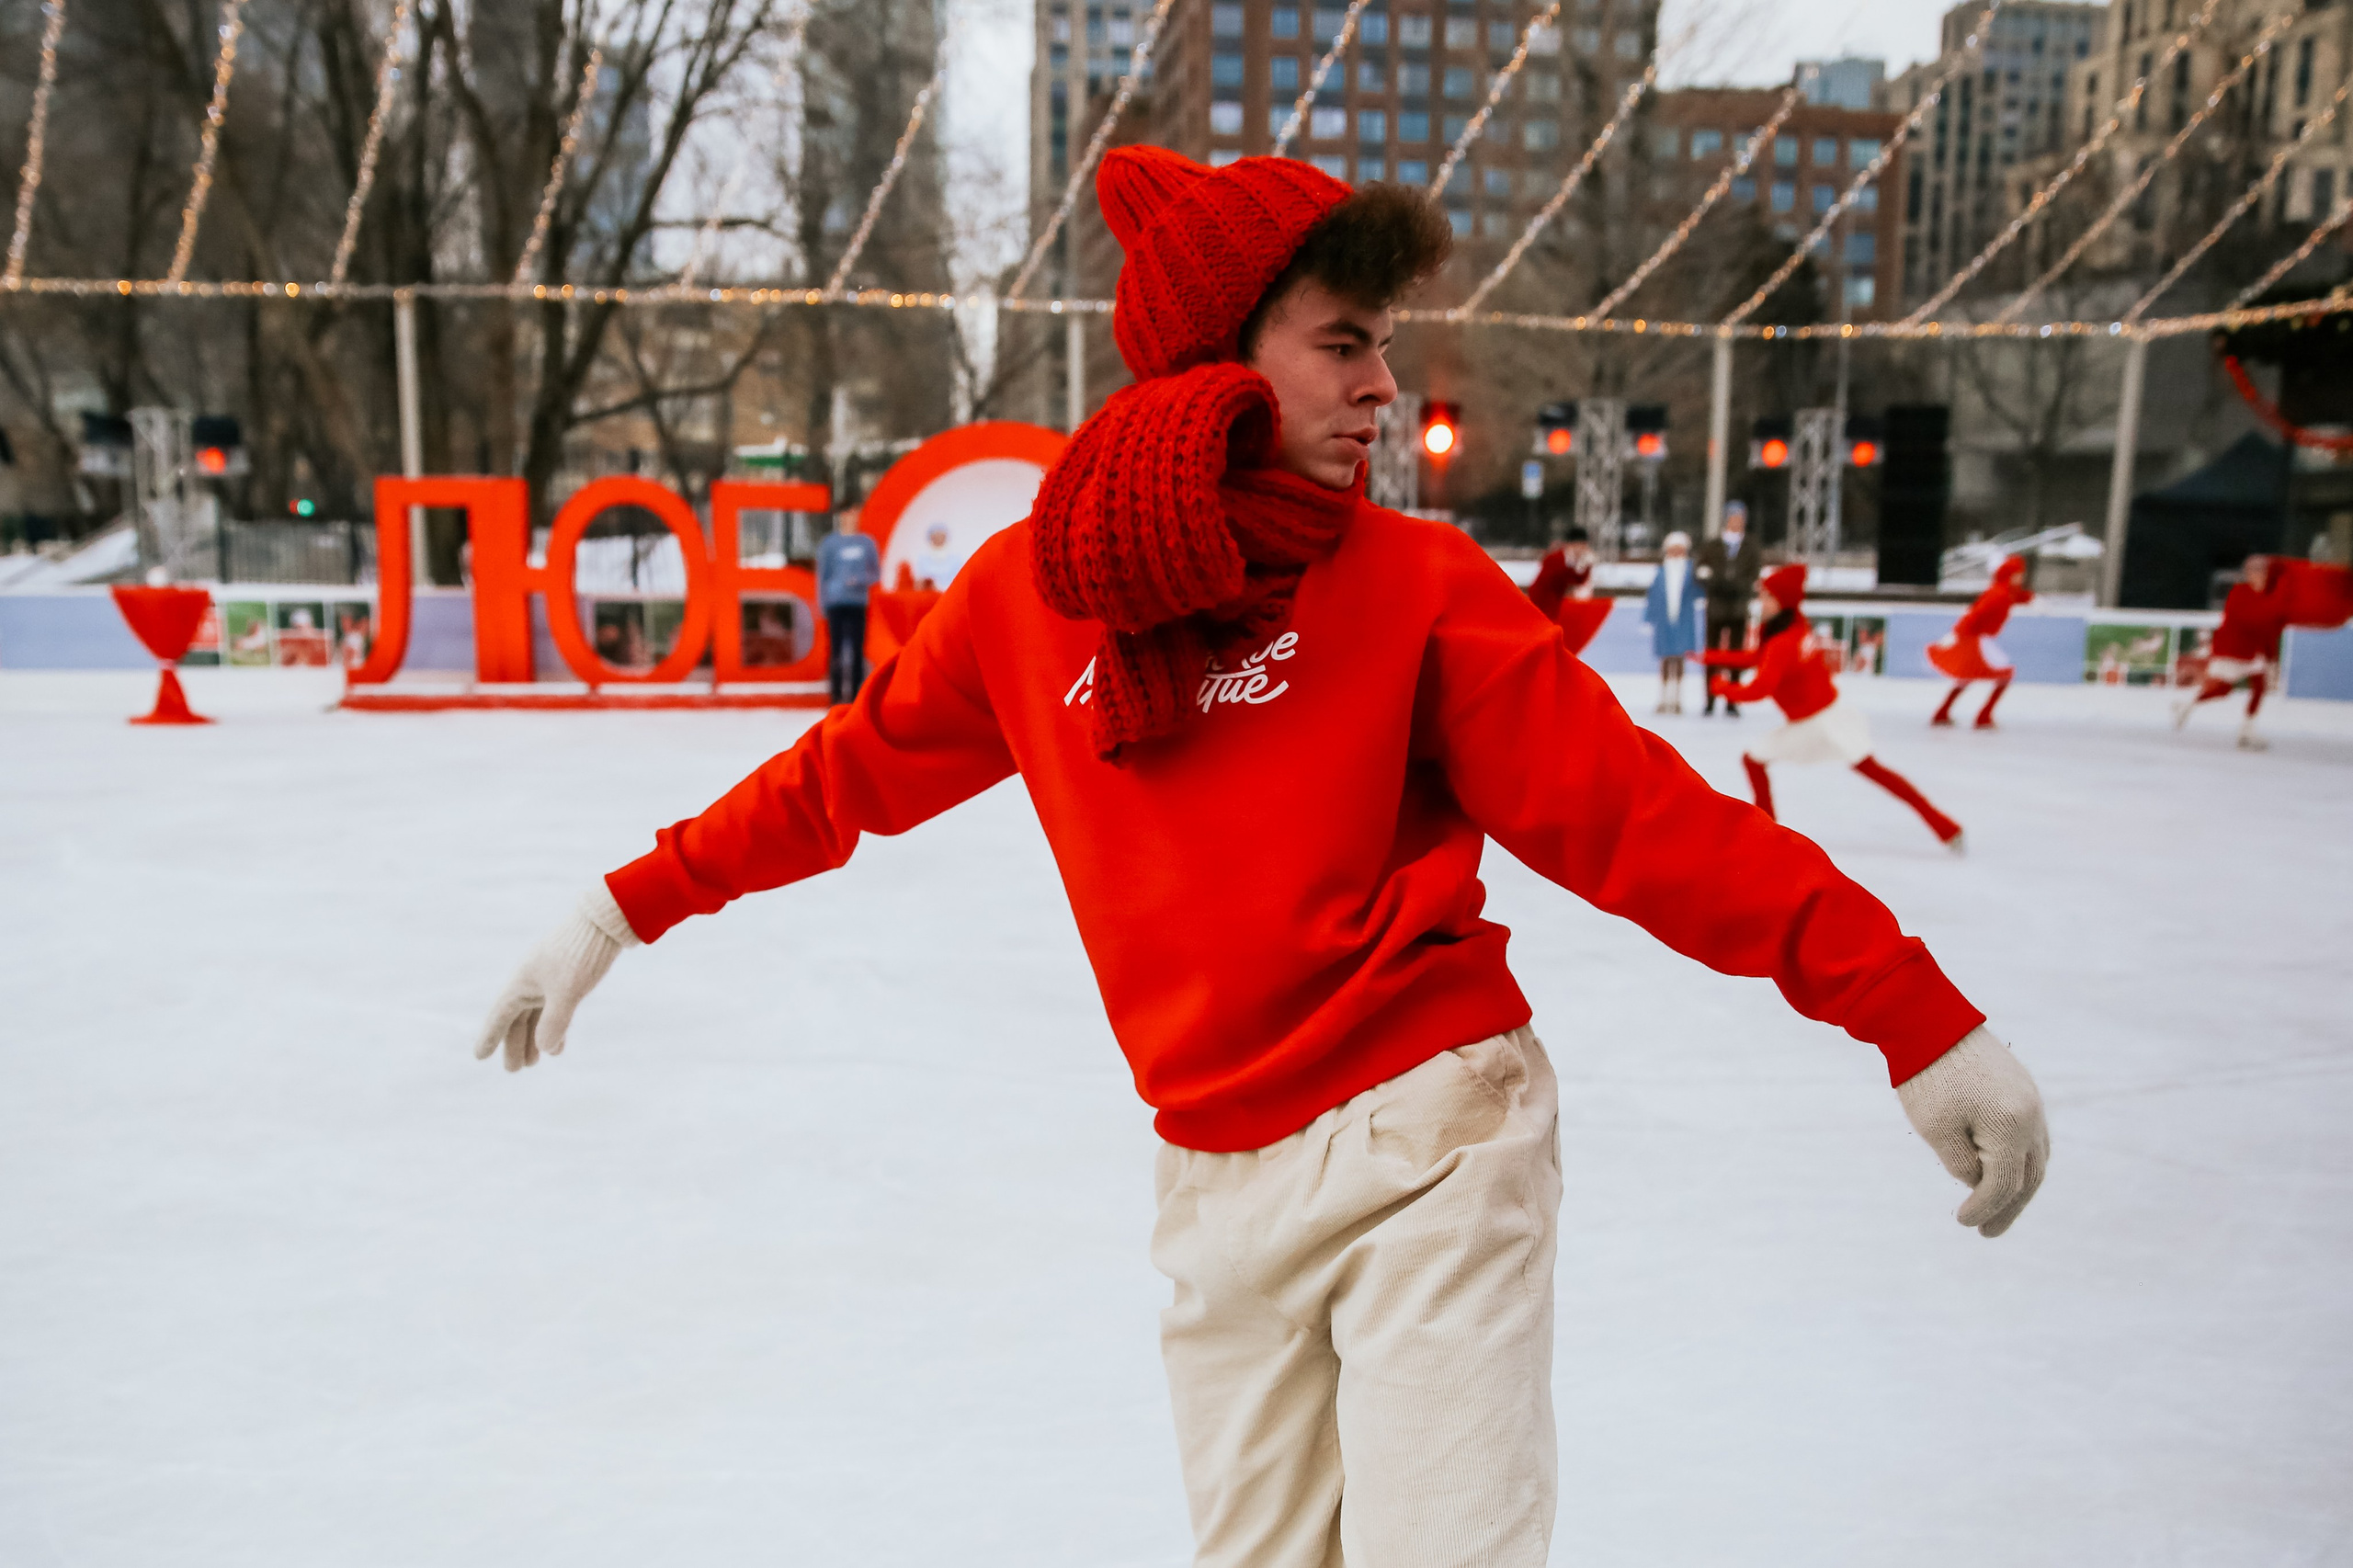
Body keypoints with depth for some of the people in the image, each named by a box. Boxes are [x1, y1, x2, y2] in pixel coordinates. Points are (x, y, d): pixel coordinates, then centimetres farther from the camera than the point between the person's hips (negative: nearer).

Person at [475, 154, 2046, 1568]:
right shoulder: (1025, 590, 2)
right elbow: (853, 773, 14)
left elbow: (1636, 811, -9)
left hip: (1431, 1144, -2)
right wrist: (619, 913, 19)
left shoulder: (1415, 580, -5)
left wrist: (1918, 1017, -14)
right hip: (1213, 1184, 3)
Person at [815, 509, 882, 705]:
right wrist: (822, 603, 3)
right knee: (837, 648, -4)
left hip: (858, 603, 2)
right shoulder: (828, 543, 4)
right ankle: (836, 694, 1)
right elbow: (822, 575, 7)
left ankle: (855, 694, 5)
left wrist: (860, 580, -8)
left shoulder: (866, 542, 10)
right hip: (835, 602, -2)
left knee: (857, 649, -1)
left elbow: (876, 573, 12)